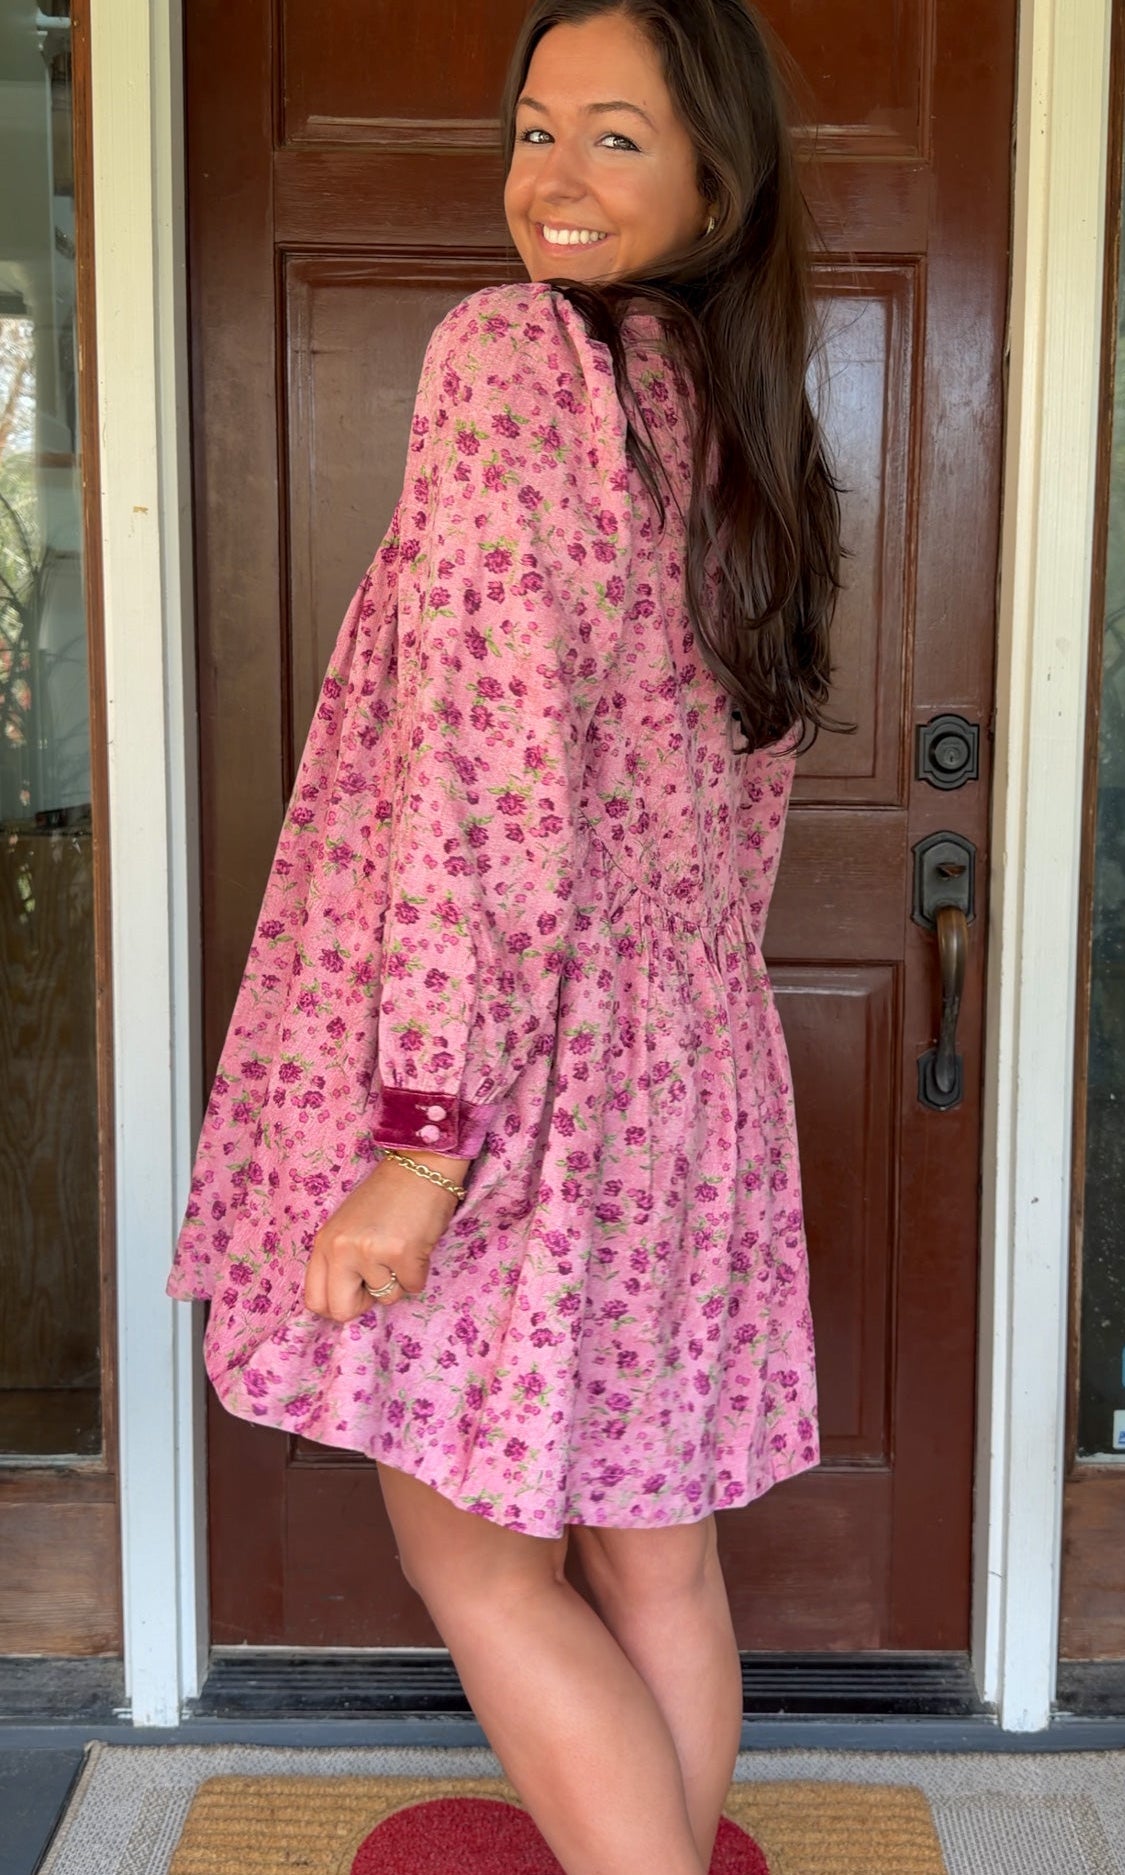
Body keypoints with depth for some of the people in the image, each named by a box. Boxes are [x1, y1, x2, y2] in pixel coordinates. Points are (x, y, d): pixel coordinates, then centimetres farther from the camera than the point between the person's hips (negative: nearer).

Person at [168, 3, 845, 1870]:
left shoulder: (510, 350, -12)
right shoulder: (754, 421, 12)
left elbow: (494, 755, -22)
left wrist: (420, 1127, -22)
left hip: (519, 1066, -8)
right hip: (693, 1056, 8)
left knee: (475, 1555, 7)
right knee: (652, 1556, 16)